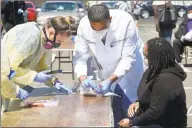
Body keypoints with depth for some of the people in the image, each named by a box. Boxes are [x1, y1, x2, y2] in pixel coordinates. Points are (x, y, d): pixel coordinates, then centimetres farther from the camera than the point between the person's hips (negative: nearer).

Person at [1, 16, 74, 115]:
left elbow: (42, 67, 8)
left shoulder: (46, 41, -3)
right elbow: (9, 67, -28)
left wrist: (54, 81, -6)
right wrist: (35, 76, -24)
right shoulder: (31, 36, -28)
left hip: (12, 82, 8)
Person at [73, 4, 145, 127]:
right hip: (107, 74, 3)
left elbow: (128, 58, -26)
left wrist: (110, 80, -37)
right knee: (112, 115, 7)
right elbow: (80, 57, -16)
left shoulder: (126, 21, -30)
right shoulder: (84, 25, -22)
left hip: (130, 69, -2)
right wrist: (83, 77, -34)